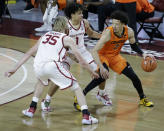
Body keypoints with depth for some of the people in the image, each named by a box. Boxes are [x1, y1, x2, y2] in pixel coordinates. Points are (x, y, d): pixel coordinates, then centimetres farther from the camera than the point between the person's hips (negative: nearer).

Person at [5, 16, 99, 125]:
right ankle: (86, 116, -3)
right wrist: (93, 72, 27)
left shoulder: (44, 36, 29)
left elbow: (28, 54, 31)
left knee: (42, 82, 38)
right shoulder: (67, 39, 17)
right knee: (76, 87, 10)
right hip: (53, 65, -4)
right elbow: (81, 60, 14)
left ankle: (31, 109, 35)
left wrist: (15, 69, 35)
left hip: (38, 66, 5)